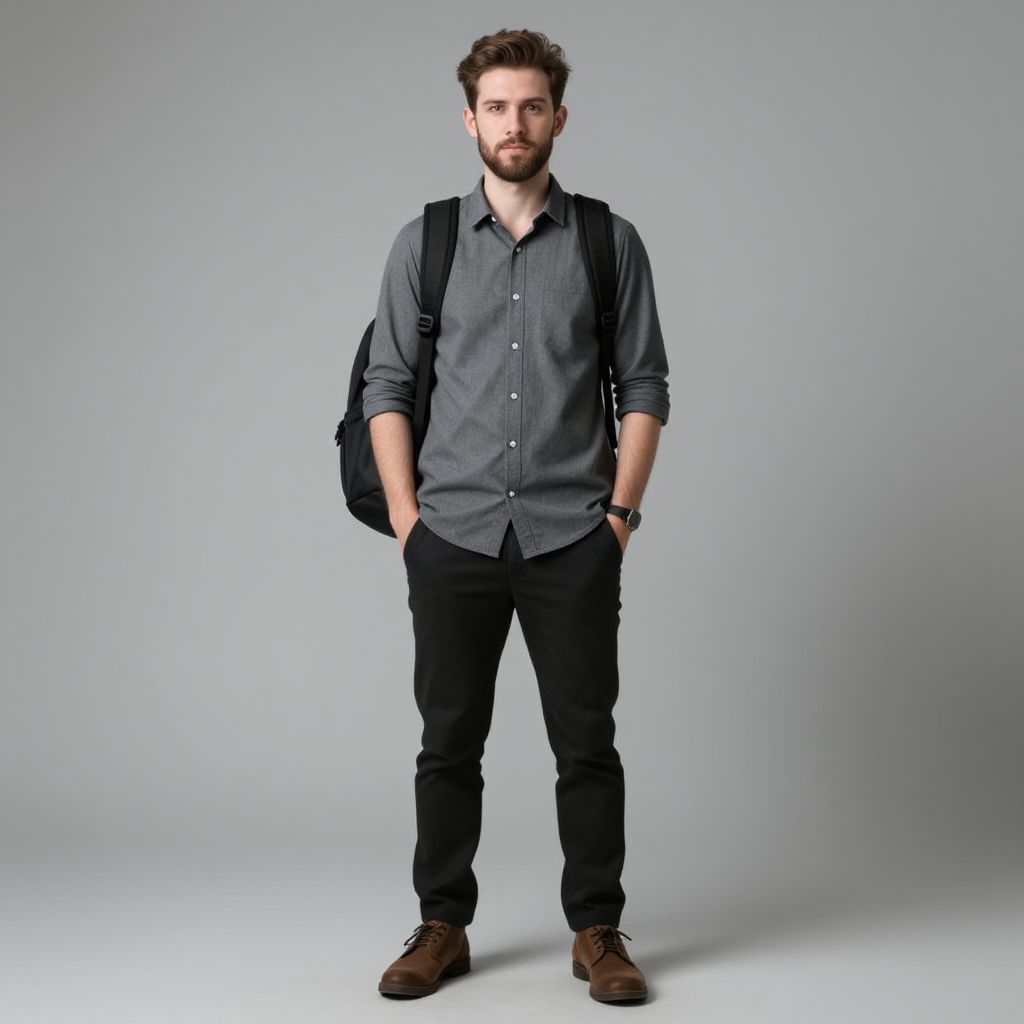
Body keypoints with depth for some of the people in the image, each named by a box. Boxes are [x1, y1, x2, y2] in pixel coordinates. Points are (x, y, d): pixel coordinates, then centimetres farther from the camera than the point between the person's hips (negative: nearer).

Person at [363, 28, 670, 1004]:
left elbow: (644, 388, 5)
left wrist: (621, 512, -3)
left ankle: (597, 932, 18)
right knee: (449, 743, 9)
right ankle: (441, 928, 23)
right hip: (453, 538, 1)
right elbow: (386, 389, 5)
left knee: (586, 743, 4)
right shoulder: (423, 243, 6)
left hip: (574, 540, -1)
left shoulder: (610, 243, 4)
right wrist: (405, 520, -1)